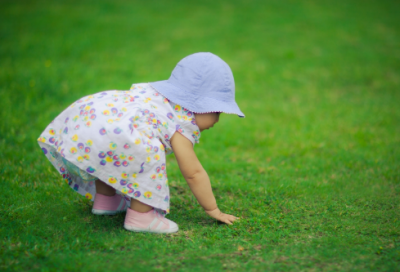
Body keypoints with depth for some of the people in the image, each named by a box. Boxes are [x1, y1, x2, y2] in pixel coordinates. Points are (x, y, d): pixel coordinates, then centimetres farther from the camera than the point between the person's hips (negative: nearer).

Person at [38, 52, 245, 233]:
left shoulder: (153, 93, 28)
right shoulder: (182, 124, 2)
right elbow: (193, 173, 5)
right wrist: (213, 209, 18)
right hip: (104, 134, -11)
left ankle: (105, 198, 44)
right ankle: (140, 216, -4)